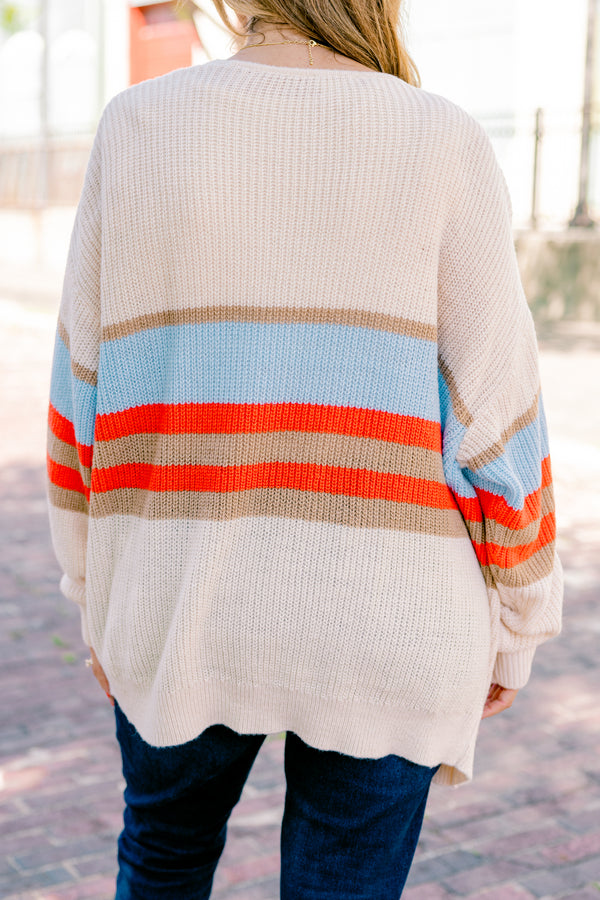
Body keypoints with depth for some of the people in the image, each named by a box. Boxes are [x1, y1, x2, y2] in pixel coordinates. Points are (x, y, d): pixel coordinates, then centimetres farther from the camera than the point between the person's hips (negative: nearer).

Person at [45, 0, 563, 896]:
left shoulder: (137, 127, -3)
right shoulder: (442, 143, -7)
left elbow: (86, 388, 0)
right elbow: (497, 418, -7)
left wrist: (98, 599, 13)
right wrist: (516, 627, 6)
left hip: (181, 616, 2)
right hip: (383, 624, -1)